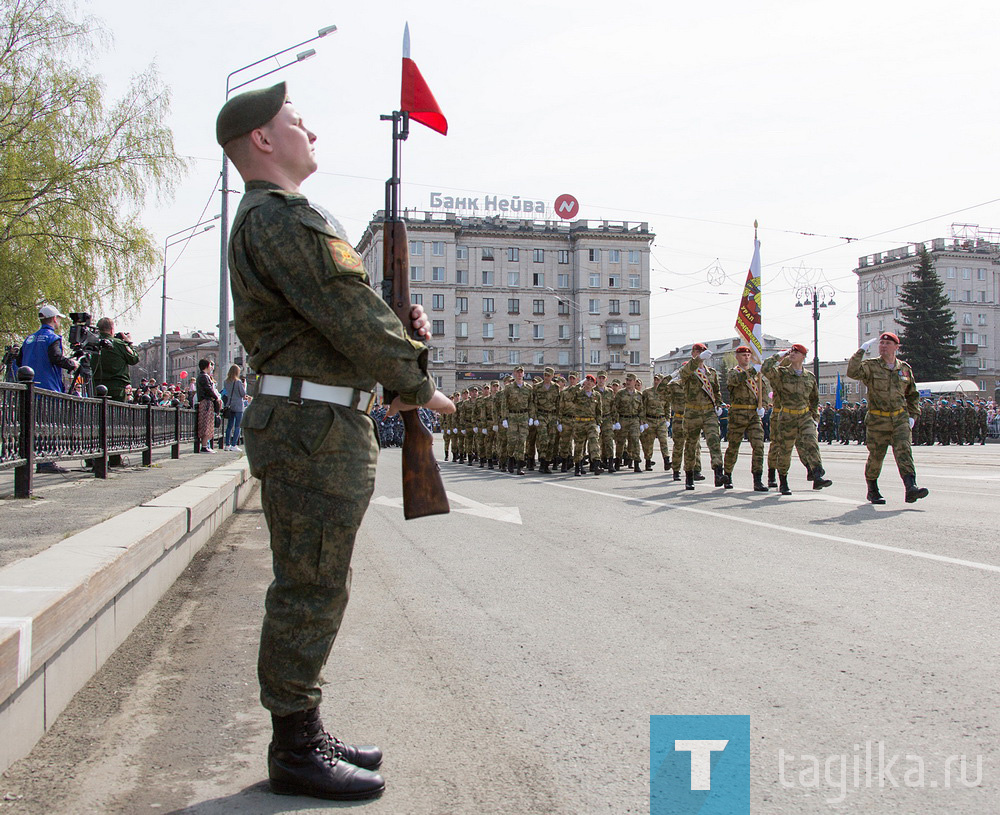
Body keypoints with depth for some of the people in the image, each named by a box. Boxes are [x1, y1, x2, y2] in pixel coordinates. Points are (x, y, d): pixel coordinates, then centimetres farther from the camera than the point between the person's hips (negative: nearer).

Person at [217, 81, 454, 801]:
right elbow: (352, 319, -16)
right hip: (315, 426, -11)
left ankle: (303, 735, 26)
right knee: (310, 588, -4)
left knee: (314, 588, 15)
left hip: (321, 425, 11)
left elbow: (344, 307, 24)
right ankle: (297, 751, 8)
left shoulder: (272, 219, 23)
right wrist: (419, 386, -5)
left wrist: (402, 322, 5)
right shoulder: (283, 217, -13)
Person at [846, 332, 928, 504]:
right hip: (877, 420, -2)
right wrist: (862, 351, -21)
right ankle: (872, 490, 23)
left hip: (900, 419, 2)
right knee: (876, 456, 5)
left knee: (904, 451, -12)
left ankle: (911, 489, -22)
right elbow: (853, 372, -23)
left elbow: (913, 395, 23)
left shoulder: (905, 369, 11)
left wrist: (913, 416, 12)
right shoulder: (871, 366, -1)